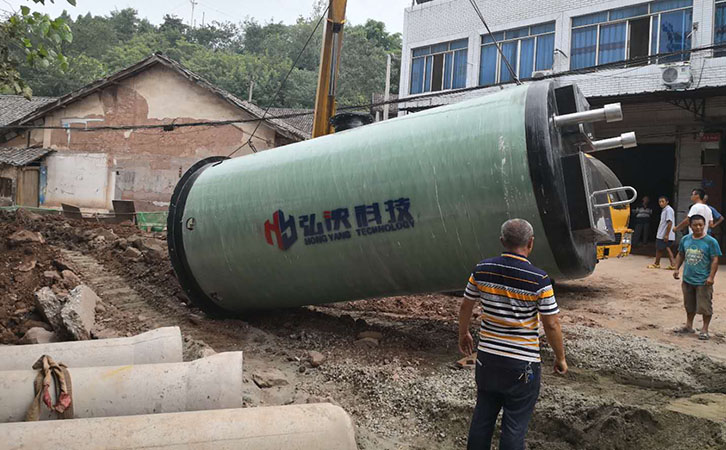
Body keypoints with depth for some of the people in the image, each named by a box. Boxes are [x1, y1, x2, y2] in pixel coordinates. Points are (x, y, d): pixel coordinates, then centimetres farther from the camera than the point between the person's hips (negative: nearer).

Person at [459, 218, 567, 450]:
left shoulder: (482, 269, -4)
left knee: (482, 416, 18)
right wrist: (560, 358, 4)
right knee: (514, 426, 10)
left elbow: (465, 306, 8)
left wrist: (463, 334, 24)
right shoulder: (539, 279, -16)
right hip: (522, 364, -4)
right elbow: (552, 325, -11)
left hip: (487, 358, 4)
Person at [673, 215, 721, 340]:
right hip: (688, 279, 5)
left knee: (705, 306, 1)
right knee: (689, 305, 19)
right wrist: (676, 269, 7)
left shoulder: (711, 241, -10)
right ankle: (689, 325, 33)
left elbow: (715, 260, -10)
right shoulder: (685, 240, 4)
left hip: (703, 281, -5)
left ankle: (704, 330, 14)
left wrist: (711, 276, -17)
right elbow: (680, 255, 16)